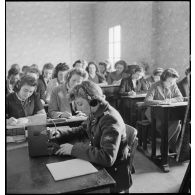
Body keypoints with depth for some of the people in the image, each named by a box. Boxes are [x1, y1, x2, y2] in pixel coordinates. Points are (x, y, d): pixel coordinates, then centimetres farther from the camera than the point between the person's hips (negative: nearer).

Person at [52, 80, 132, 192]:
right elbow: (82, 130, 17)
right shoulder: (94, 114, -1)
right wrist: (60, 134, -1)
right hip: (99, 167, 7)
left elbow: (107, 158, -34)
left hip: (113, 176, -7)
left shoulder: (110, 119, -27)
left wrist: (74, 149, -29)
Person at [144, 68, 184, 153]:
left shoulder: (173, 85, 2)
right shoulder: (156, 86, -14)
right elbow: (147, 101, -24)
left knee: (177, 123, -24)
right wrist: (161, 102, -38)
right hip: (155, 113, -4)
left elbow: (180, 98, 1)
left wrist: (170, 100, -18)